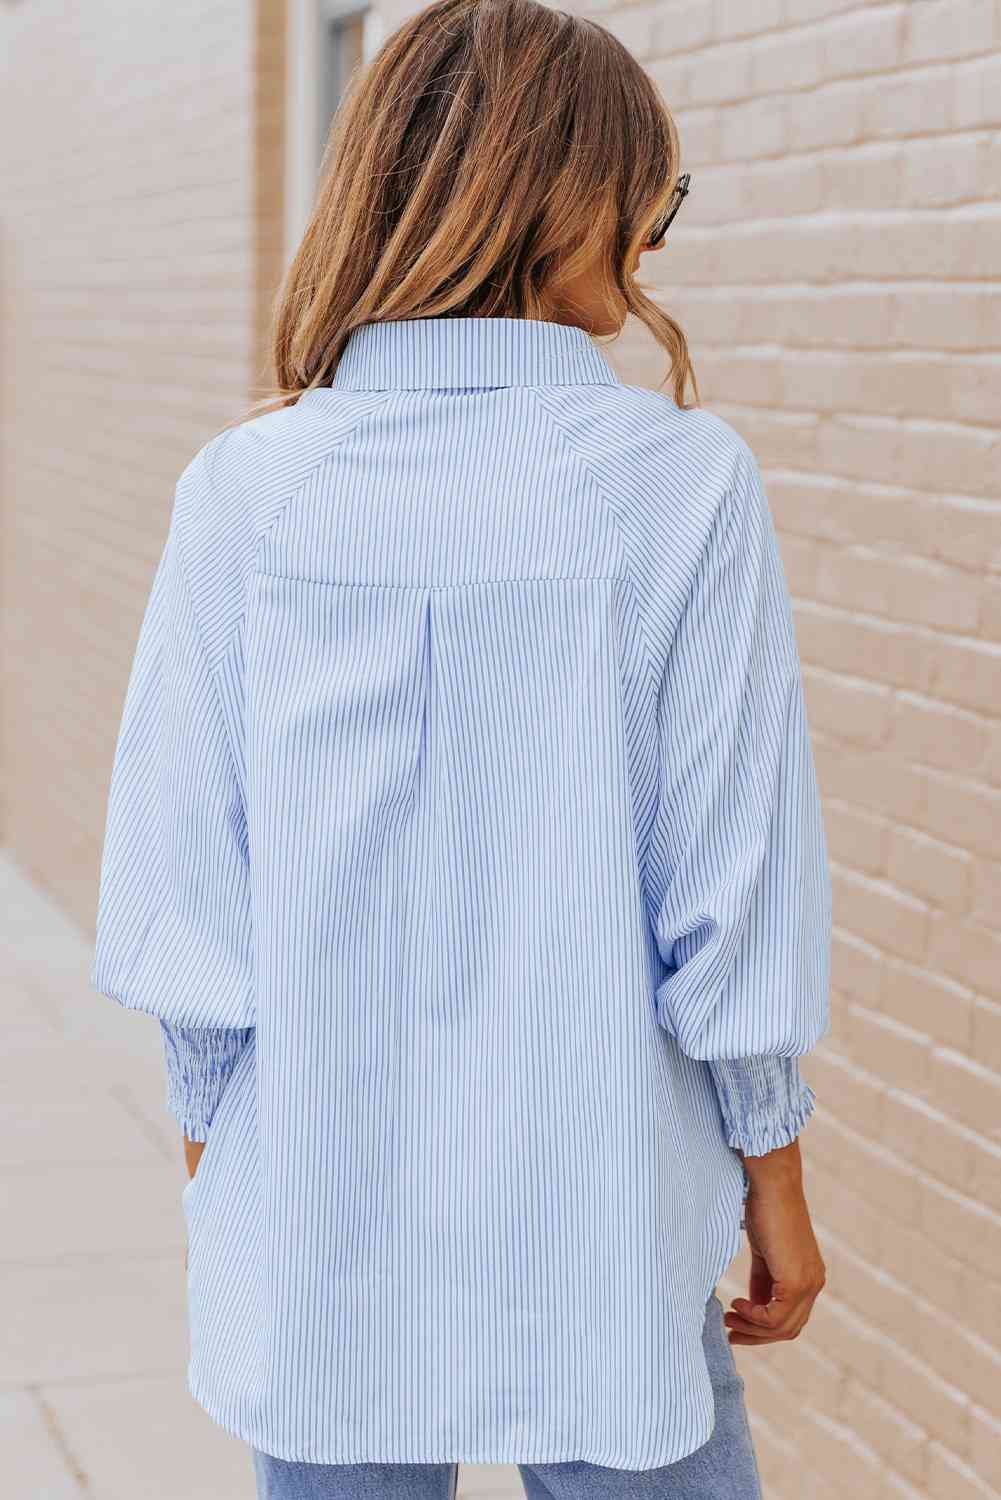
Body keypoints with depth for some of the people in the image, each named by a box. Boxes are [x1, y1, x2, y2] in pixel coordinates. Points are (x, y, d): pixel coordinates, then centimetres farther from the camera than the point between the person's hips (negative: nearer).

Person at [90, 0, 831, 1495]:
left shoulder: (246, 487, -7)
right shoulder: (686, 480, -12)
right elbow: (735, 873, -9)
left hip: (318, 1226, 2)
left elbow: (182, 872, -3)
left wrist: (210, 1132, 11)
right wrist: (774, 1178, 4)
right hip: (600, 1227, -1)